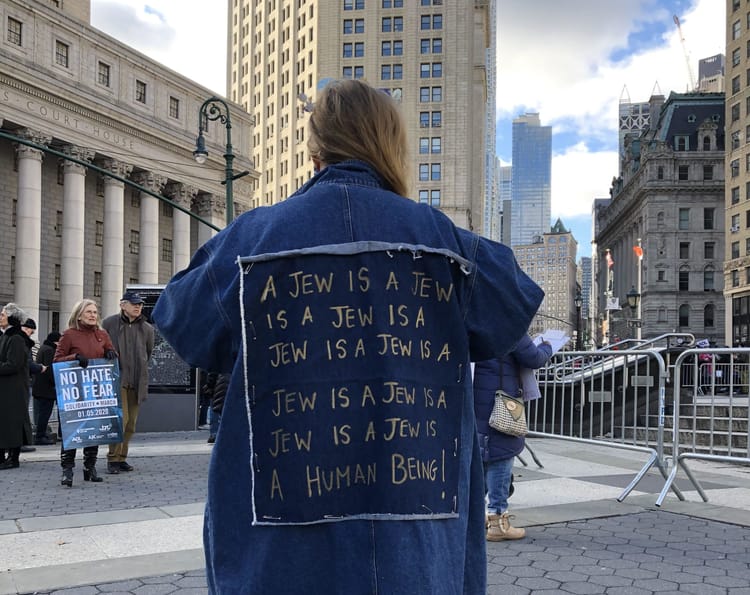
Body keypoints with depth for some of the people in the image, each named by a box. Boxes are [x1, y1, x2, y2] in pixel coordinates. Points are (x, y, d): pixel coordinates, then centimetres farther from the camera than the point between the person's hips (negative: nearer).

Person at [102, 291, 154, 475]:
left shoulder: (147, 328, 8)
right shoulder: (109, 323, -1)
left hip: (137, 382, 4)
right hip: (117, 379, -4)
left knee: (131, 423, 9)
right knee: (120, 418, -14)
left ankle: (122, 457, 20)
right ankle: (113, 458, -4)